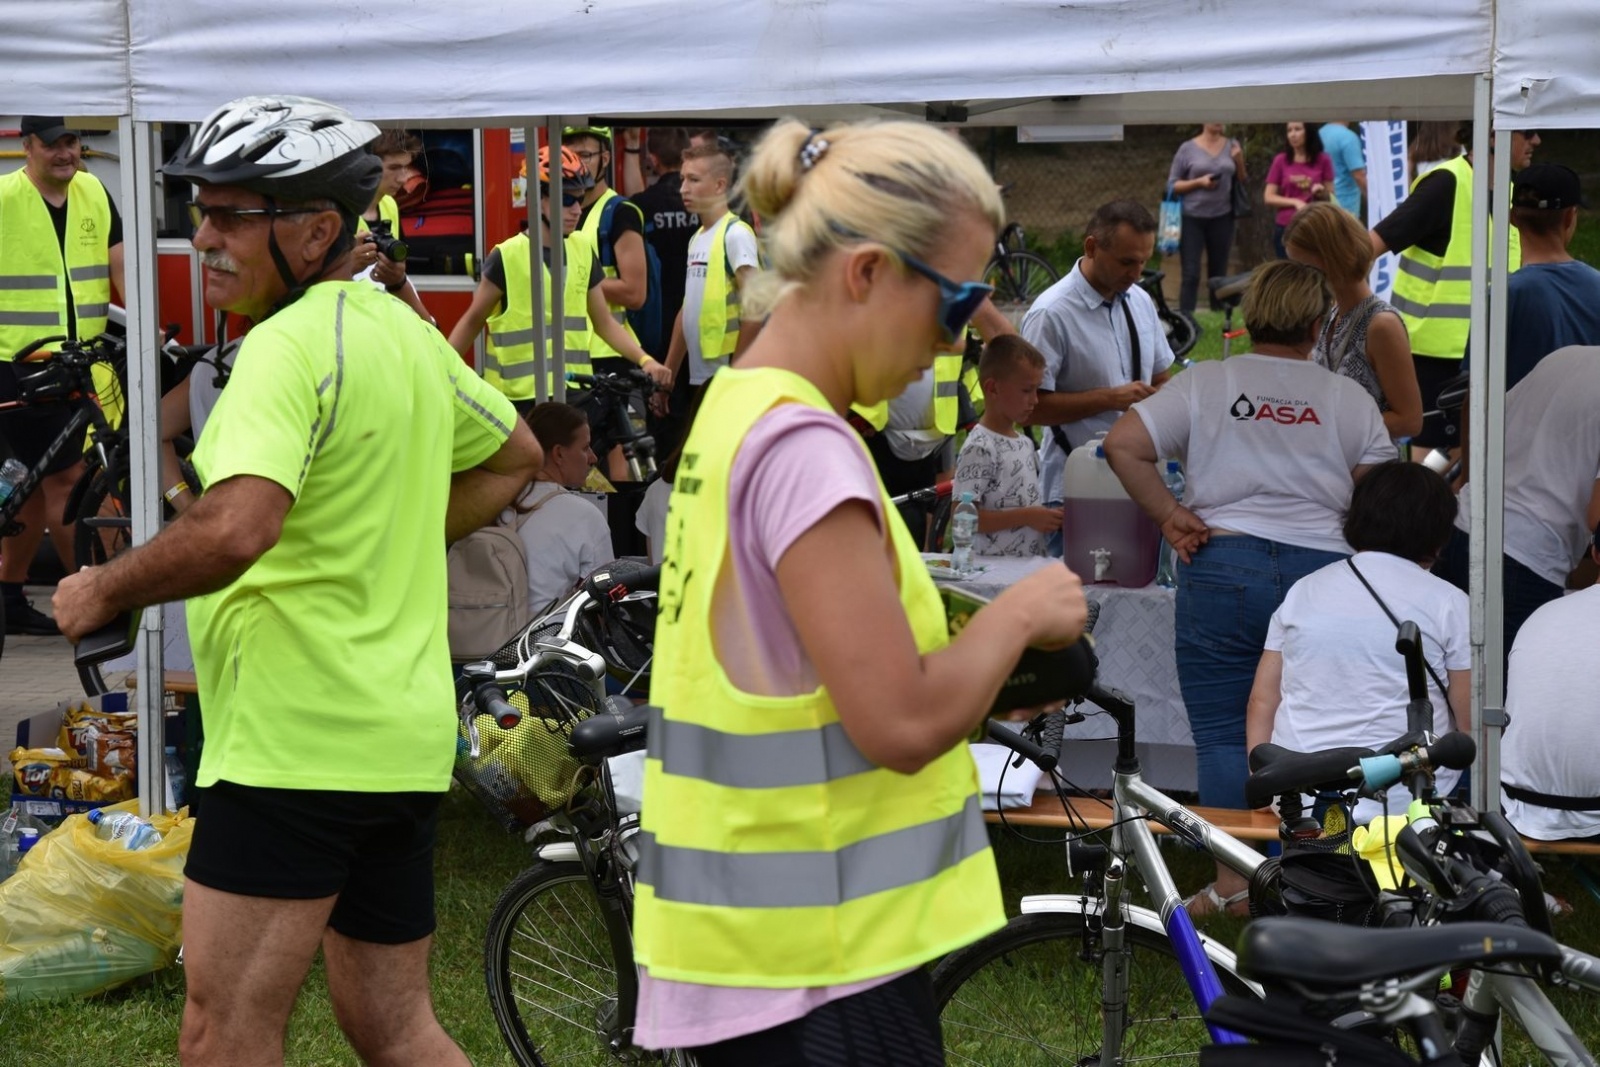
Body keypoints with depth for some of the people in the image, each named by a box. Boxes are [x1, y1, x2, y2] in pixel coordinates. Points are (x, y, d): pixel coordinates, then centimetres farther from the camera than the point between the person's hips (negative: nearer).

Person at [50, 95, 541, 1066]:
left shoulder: (291, 346, -15)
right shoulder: (407, 331, 13)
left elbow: (234, 529, -30)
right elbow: (516, 454, 29)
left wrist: (104, 591, -15)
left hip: (297, 737, -10)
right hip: (406, 735, 10)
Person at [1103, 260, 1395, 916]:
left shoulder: (1203, 383, 3)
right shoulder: (1348, 398, 7)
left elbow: (1123, 445, -6)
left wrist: (1168, 516, -1)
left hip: (1224, 565, -2)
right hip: (1323, 567, 2)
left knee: (1223, 733, 3)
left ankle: (1231, 882, 1)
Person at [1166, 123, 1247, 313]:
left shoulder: (1232, 146, 7)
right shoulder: (1188, 148, -3)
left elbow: (1243, 182, 13)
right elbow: (1172, 185, -1)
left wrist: (1239, 161, -4)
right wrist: (1199, 182, -15)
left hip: (1222, 218, 3)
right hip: (1192, 218, -3)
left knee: (1219, 273, 9)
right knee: (1191, 274, -7)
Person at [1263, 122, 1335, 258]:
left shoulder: (1322, 160, 2)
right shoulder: (1280, 161, 3)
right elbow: (1268, 197, 1)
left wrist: (1322, 192, -14)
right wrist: (1295, 202, -12)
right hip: (1285, 228, 1)